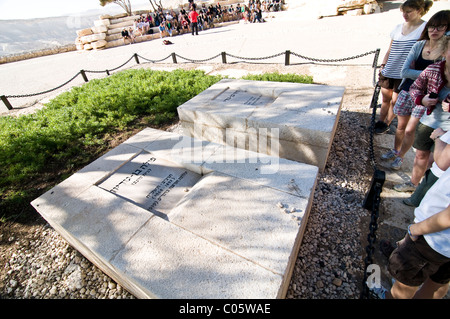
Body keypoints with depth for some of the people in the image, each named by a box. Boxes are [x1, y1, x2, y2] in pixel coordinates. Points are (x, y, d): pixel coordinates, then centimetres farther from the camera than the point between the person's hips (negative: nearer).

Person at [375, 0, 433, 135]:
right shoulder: (398, 27, 10)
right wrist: (383, 66, 7)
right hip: (389, 72, 5)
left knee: (395, 101, 3)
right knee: (385, 99, 11)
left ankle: (386, 125, 15)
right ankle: (380, 122, 22)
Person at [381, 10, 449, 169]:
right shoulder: (419, 45, -1)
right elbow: (404, 72, -10)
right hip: (407, 92, 3)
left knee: (410, 130, 0)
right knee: (401, 126, 15)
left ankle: (400, 157, 22)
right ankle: (395, 150, 36)